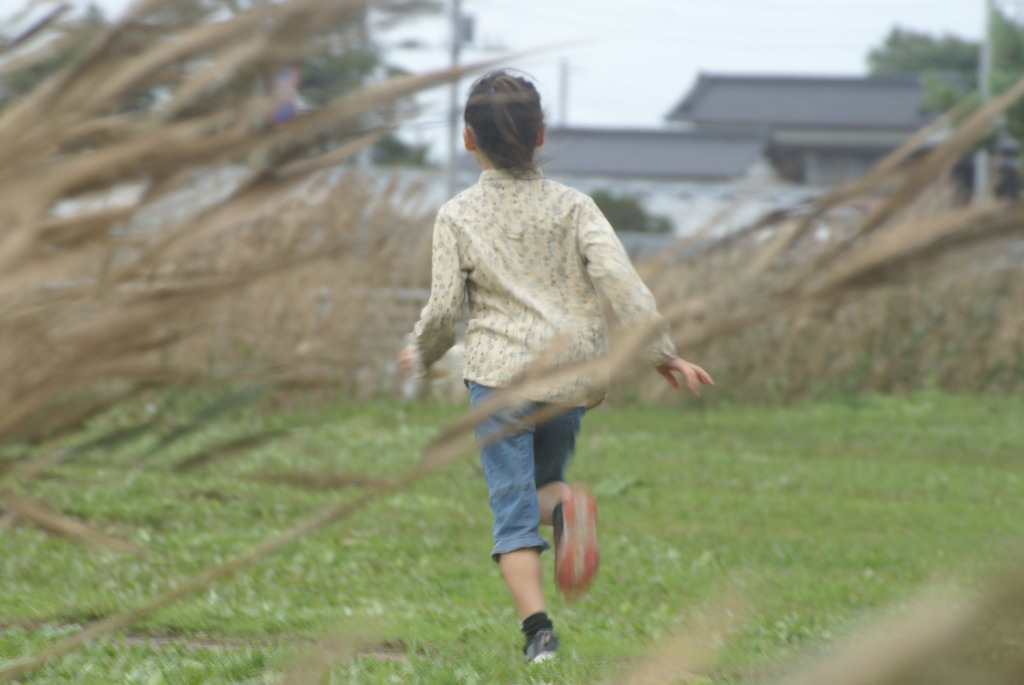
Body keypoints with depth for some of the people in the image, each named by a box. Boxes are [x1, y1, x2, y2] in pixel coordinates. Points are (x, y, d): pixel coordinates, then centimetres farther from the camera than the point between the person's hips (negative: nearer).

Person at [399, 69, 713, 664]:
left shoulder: (459, 217, 2)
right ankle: (566, 505, -16)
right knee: (536, 487, 21)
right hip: (572, 375, 2)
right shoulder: (573, 206, 5)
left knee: (513, 512, -1)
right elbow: (620, 279, -6)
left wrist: (421, 354, 19)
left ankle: (538, 628, -17)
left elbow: (444, 307, -1)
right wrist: (661, 351, -3)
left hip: (500, 373, -2)